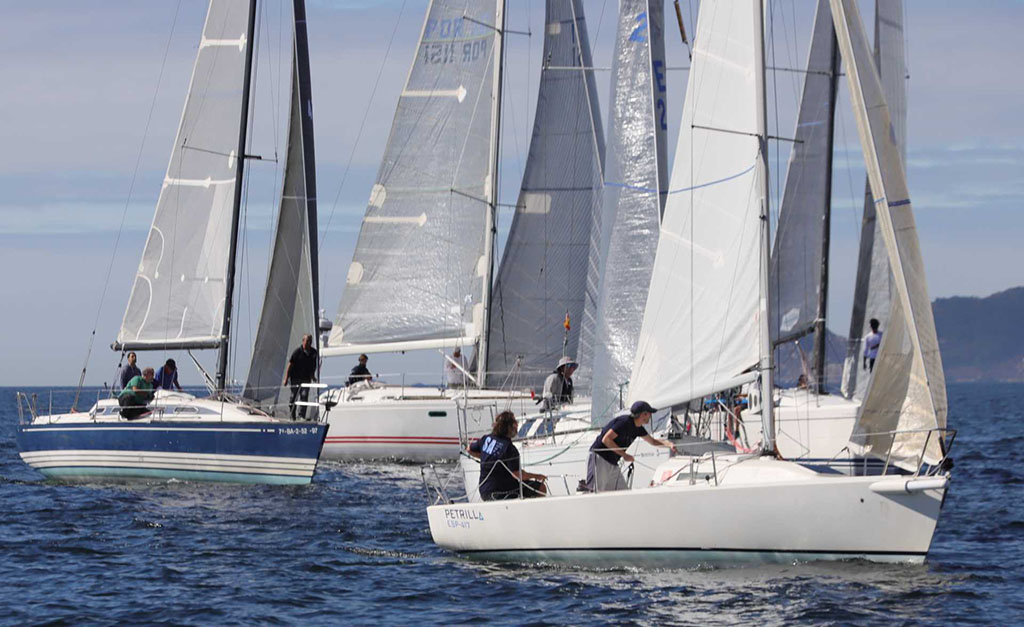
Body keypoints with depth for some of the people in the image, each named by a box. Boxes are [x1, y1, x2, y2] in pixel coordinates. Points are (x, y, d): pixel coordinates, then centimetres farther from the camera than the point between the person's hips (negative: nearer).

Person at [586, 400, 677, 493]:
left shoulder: (638, 428, 9)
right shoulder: (625, 422, -19)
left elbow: (653, 441, 25)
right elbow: (606, 439, -24)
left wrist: (669, 444, 7)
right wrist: (624, 455, -21)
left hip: (612, 463, 10)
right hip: (599, 458, -10)